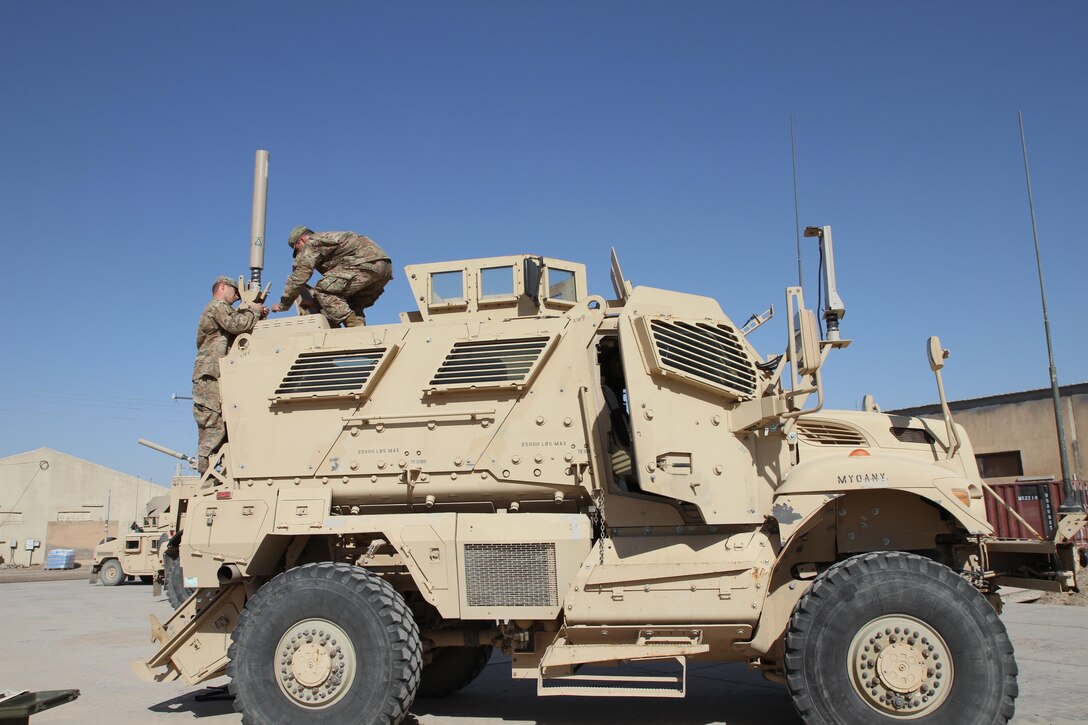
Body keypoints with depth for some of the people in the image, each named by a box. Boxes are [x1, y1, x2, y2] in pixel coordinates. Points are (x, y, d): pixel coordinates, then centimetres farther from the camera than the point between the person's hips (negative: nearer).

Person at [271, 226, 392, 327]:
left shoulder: (312, 243, 7)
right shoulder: (331, 237, 35)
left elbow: (300, 275, 1)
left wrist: (283, 304, 9)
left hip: (368, 264, -10)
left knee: (323, 291, -9)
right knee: (352, 306, 22)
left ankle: (353, 327, -18)